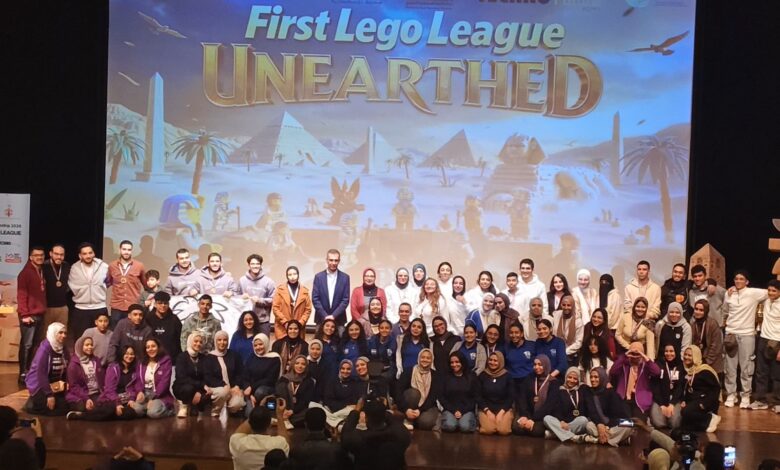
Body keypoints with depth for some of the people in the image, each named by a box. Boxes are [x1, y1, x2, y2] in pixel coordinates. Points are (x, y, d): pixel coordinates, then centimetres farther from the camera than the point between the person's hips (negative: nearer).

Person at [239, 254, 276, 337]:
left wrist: (260, 300, -15)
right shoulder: (242, 280, 4)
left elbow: (273, 300, -4)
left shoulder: (268, 281, -3)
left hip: (263, 321, -2)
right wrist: (241, 298, -9)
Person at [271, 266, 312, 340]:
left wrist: (300, 323, -6)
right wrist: (285, 322, -8)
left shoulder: (304, 291, 9)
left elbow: (308, 309, 7)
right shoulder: (280, 289, 4)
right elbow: (275, 307, 0)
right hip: (282, 328, -1)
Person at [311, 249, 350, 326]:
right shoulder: (318, 276, 3)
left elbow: (346, 300, -2)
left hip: (339, 319, 0)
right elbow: (315, 299, -1)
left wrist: (334, 316, -12)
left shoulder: (345, 277, 2)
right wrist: (325, 316, -11)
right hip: (321, 319, 0)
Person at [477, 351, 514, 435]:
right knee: (488, 430, -27)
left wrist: (502, 412, -11)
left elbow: (511, 397, 1)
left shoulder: (507, 376, 2)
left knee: (504, 431, -25)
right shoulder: (482, 376, 5)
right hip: (486, 409, 0)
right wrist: (487, 411, -10)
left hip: (504, 409, 0)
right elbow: (478, 396, 3)